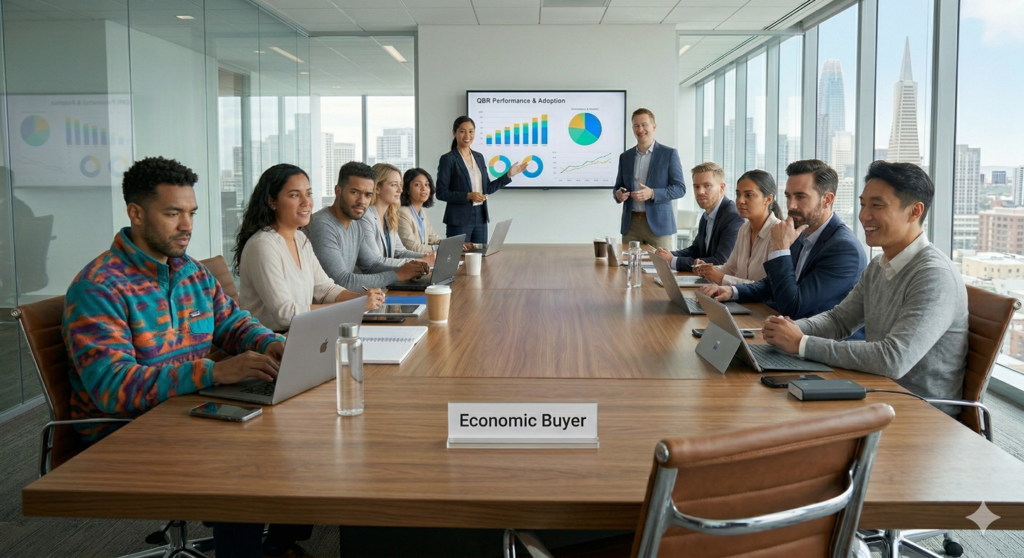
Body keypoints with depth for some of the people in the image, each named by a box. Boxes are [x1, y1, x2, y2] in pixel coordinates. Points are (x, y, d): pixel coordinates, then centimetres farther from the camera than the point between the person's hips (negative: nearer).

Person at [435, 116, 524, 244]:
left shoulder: (479, 157, 12)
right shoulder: (448, 159, -6)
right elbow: (441, 193, -10)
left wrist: (509, 174, 10)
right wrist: (468, 196, -19)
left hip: (480, 217, 6)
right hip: (459, 220, -5)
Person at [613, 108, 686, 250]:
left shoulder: (669, 154, 0)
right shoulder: (625, 157, 12)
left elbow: (680, 188, -4)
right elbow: (618, 186, 18)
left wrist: (652, 193, -19)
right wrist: (618, 194, -7)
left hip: (658, 223, -3)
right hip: (631, 223, 4)